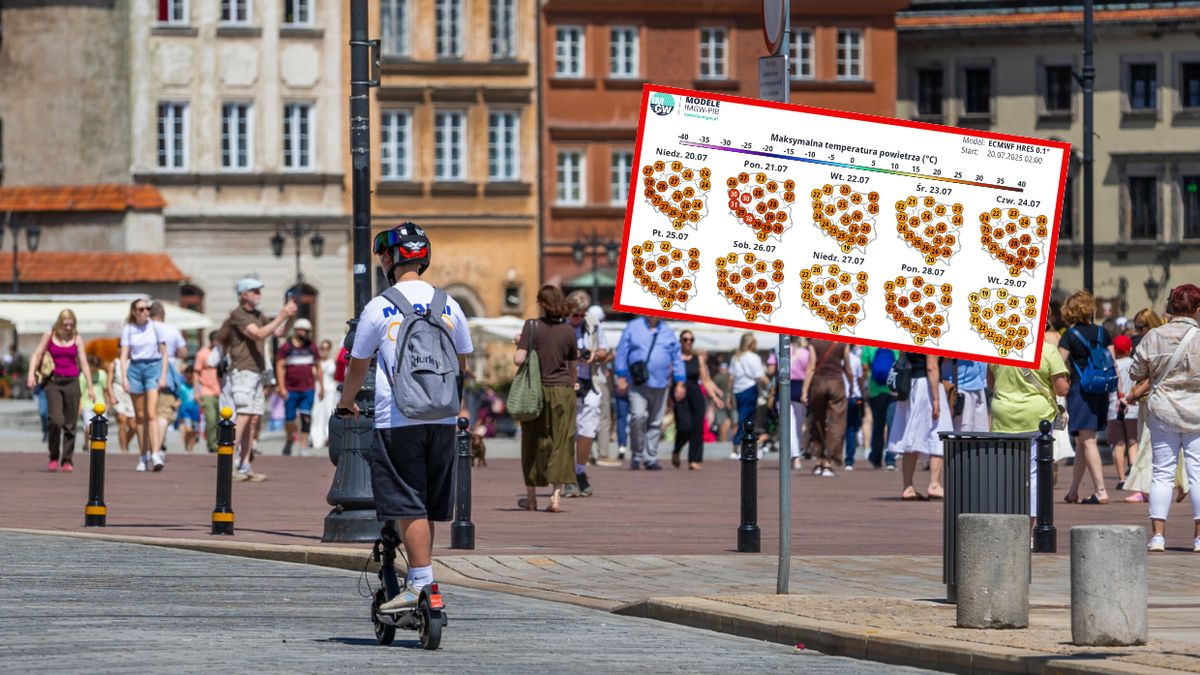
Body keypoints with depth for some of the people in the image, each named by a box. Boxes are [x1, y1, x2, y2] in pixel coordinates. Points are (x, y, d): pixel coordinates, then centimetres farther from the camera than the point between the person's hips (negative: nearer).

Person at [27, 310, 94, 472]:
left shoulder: (77, 339, 7)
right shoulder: (49, 336, 4)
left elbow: (83, 363, 7)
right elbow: (37, 355, 5)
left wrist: (90, 387, 3)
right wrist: (31, 374, -10)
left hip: (71, 381, 2)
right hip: (53, 381, -2)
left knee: (70, 424, 0)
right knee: (56, 420, -16)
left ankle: (68, 460, 8)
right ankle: (54, 457, -1)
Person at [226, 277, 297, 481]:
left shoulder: (258, 316, 18)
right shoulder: (238, 315, -8)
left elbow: (279, 333, 20)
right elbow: (259, 334, -18)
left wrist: (290, 317, 4)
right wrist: (282, 316, -17)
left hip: (257, 372, 8)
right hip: (242, 371, -8)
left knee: (254, 419, 3)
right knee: (243, 416, -18)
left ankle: (244, 466, 3)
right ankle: (229, 463, -20)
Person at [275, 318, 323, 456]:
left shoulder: (311, 347, 11)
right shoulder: (286, 347, 1)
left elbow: (318, 367, 17)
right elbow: (280, 367, -2)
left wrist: (321, 387, 15)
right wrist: (282, 387, -10)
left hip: (308, 389, 1)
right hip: (291, 390, -1)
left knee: (306, 417, -10)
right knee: (289, 418, 4)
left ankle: (303, 446, -10)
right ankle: (290, 439, 31)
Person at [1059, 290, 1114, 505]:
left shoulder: (1070, 335, -6)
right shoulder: (1102, 333, 7)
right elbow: (1113, 364, 7)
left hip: (1080, 389, -5)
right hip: (1101, 391, 5)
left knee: (1087, 441, -7)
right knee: (1081, 442, 15)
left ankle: (1101, 491, -17)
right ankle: (1073, 492, 21)